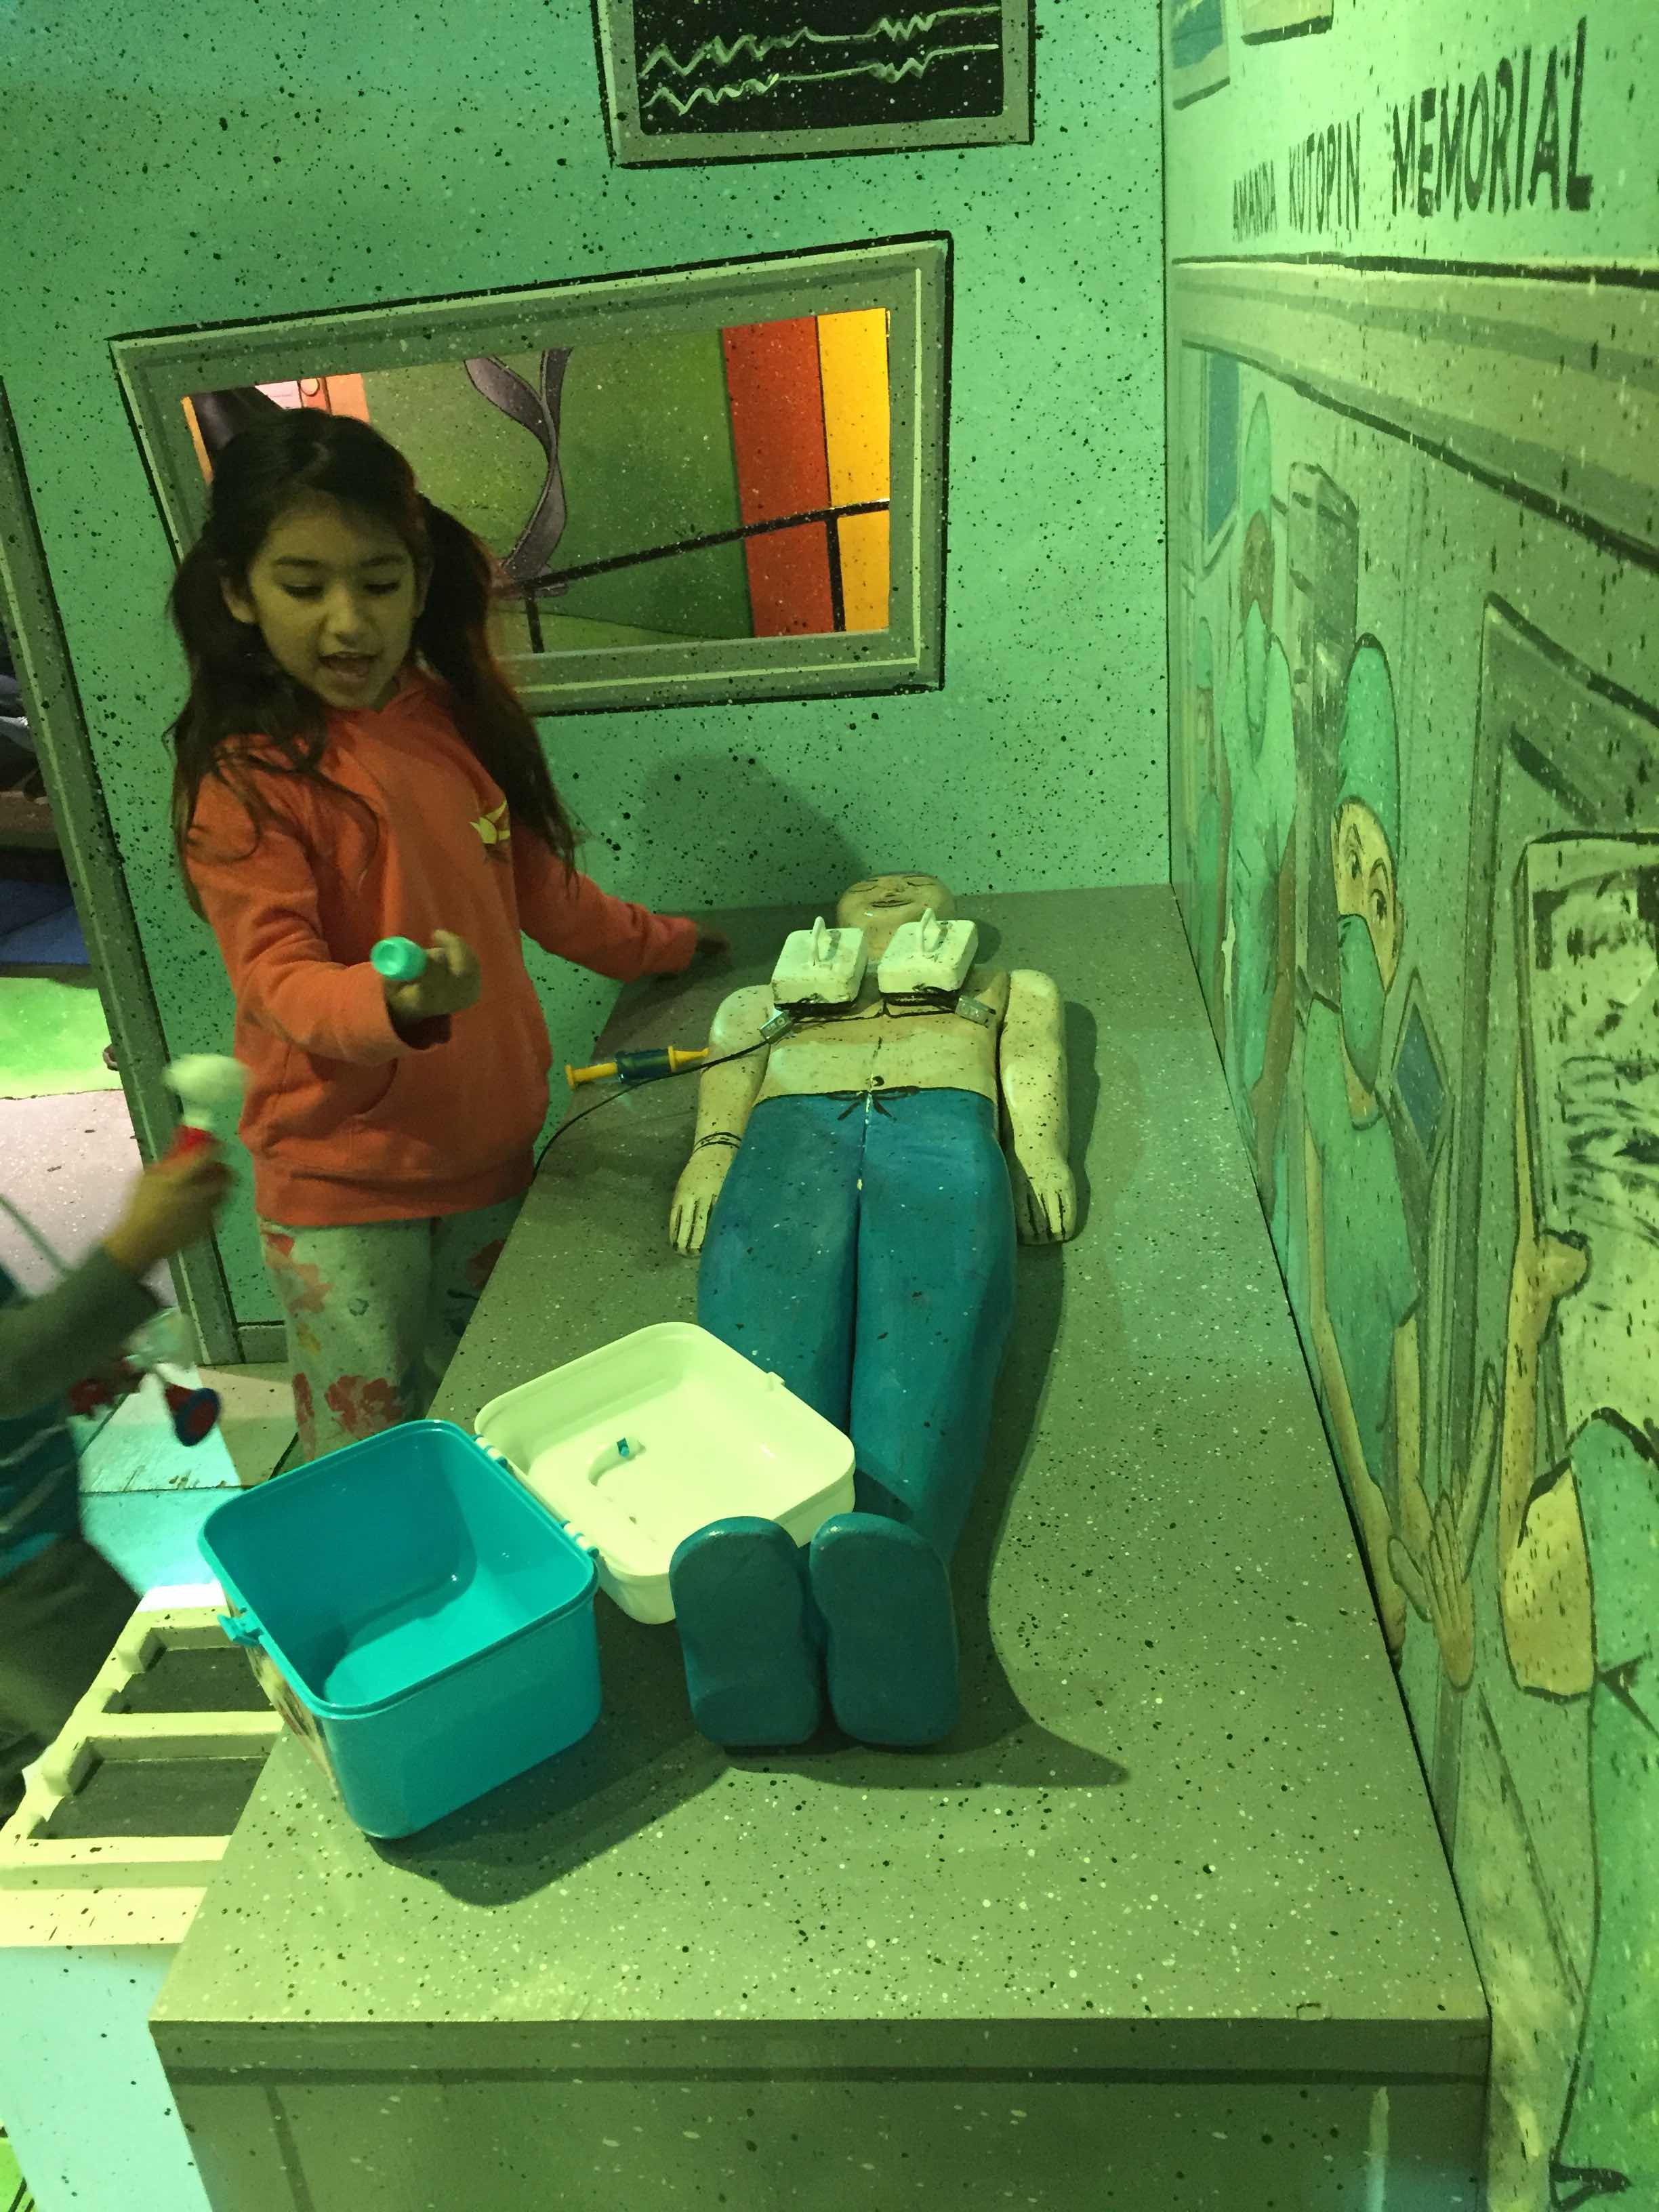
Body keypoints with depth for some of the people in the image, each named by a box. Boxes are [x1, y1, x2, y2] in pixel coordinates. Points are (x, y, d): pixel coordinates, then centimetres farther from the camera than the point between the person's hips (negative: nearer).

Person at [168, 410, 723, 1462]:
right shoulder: (245, 776, -14)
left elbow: (537, 885, 15)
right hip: (342, 1181, -5)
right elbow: (279, 979, -20)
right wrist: (400, 1003, -40)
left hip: (491, 1136, 5)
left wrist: (663, 944, 26)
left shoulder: (461, 718, 3)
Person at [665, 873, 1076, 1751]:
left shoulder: (1006, 987, 43)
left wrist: (1040, 1150, -1)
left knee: (925, 1334, -36)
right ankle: (746, 1573, -62)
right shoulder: (771, 998, 44)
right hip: (790, 1126, 1)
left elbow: (1034, 1056, 23)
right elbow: (732, 1059, 23)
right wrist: (714, 1147, -1)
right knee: (766, 1342, -34)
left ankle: (887, 1552, -65)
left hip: (942, 1121, 0)